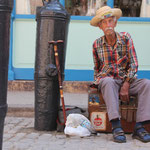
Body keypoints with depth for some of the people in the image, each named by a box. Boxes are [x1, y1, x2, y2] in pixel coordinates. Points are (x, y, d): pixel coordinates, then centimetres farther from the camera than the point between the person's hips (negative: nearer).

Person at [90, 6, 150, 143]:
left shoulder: (125, 38, 1)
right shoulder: (97, 44, 5)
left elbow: (134, 64, -3)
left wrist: (126, 84, -14)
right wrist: (97, 82, -2)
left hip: (127, 80, 1)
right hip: (107, 79, -1)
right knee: (108, 82, -38)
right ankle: (116, 126, -45)